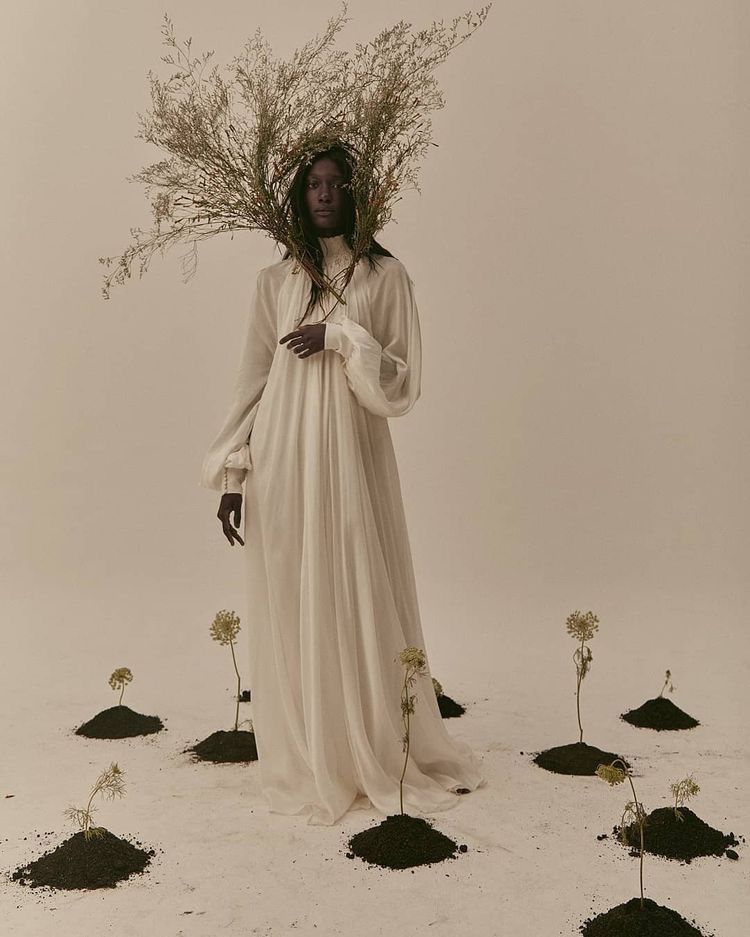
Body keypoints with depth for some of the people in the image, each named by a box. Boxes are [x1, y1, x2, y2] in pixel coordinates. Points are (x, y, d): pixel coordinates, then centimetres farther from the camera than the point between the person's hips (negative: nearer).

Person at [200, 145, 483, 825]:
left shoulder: (385, 275, 2)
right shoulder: (276, 280, 9)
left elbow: (403, 383, -2)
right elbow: (254, 378, 8)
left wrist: (341, 338, -15)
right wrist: (231, 474, 3)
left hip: (352, 460, -2)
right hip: (283, 462, 2)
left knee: (363, 604, 3)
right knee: (292, 606, 5)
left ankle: (382, 758, 21)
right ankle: (307, 763, 20)